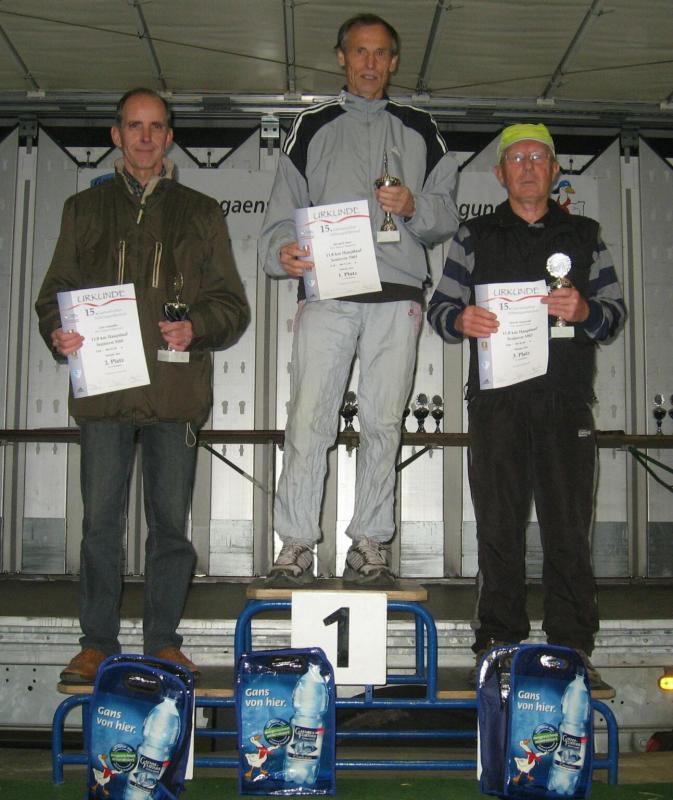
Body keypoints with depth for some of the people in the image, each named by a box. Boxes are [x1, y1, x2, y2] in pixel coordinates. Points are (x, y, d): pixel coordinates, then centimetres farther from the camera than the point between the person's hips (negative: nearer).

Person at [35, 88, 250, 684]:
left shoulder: (200, 212, 15)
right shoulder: (85, 209, 18)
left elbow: (232, 304, 10)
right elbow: (54, 292, 16)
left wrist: (196, 328, -10)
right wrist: (58, 333, -6)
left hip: (175, 391, 0)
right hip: (102, 386, 1)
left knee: (171, 519, 2)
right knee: (100, 519, 0)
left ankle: (164, 640, 14)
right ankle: (98, 642, 12)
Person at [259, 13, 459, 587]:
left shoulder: (420, 132, 19)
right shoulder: (313, 128, 18)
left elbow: (448, 216, 14)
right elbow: (284, 211, 10)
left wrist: (415, 208, -8)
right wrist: (282, 251, -12)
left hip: (397, 295, 1)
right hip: (326, 292, -1)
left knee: (382, 423, 1)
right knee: (309, 420, -8)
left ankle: (369, 545, 9)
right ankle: (297, 545, -1)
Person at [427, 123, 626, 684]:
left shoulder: (585, 236, 18)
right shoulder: (475, 237, 17)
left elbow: (615, 313, 13)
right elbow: (440, 306, 10)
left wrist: (584, 311, -10)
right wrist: (461, 319, -13)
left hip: (566, 402, 1)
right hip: (497, 401, 0)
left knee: (569, 528, -2)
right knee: (499, 526, 0)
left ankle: (572, 645, 5)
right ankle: (498, 642, 8)